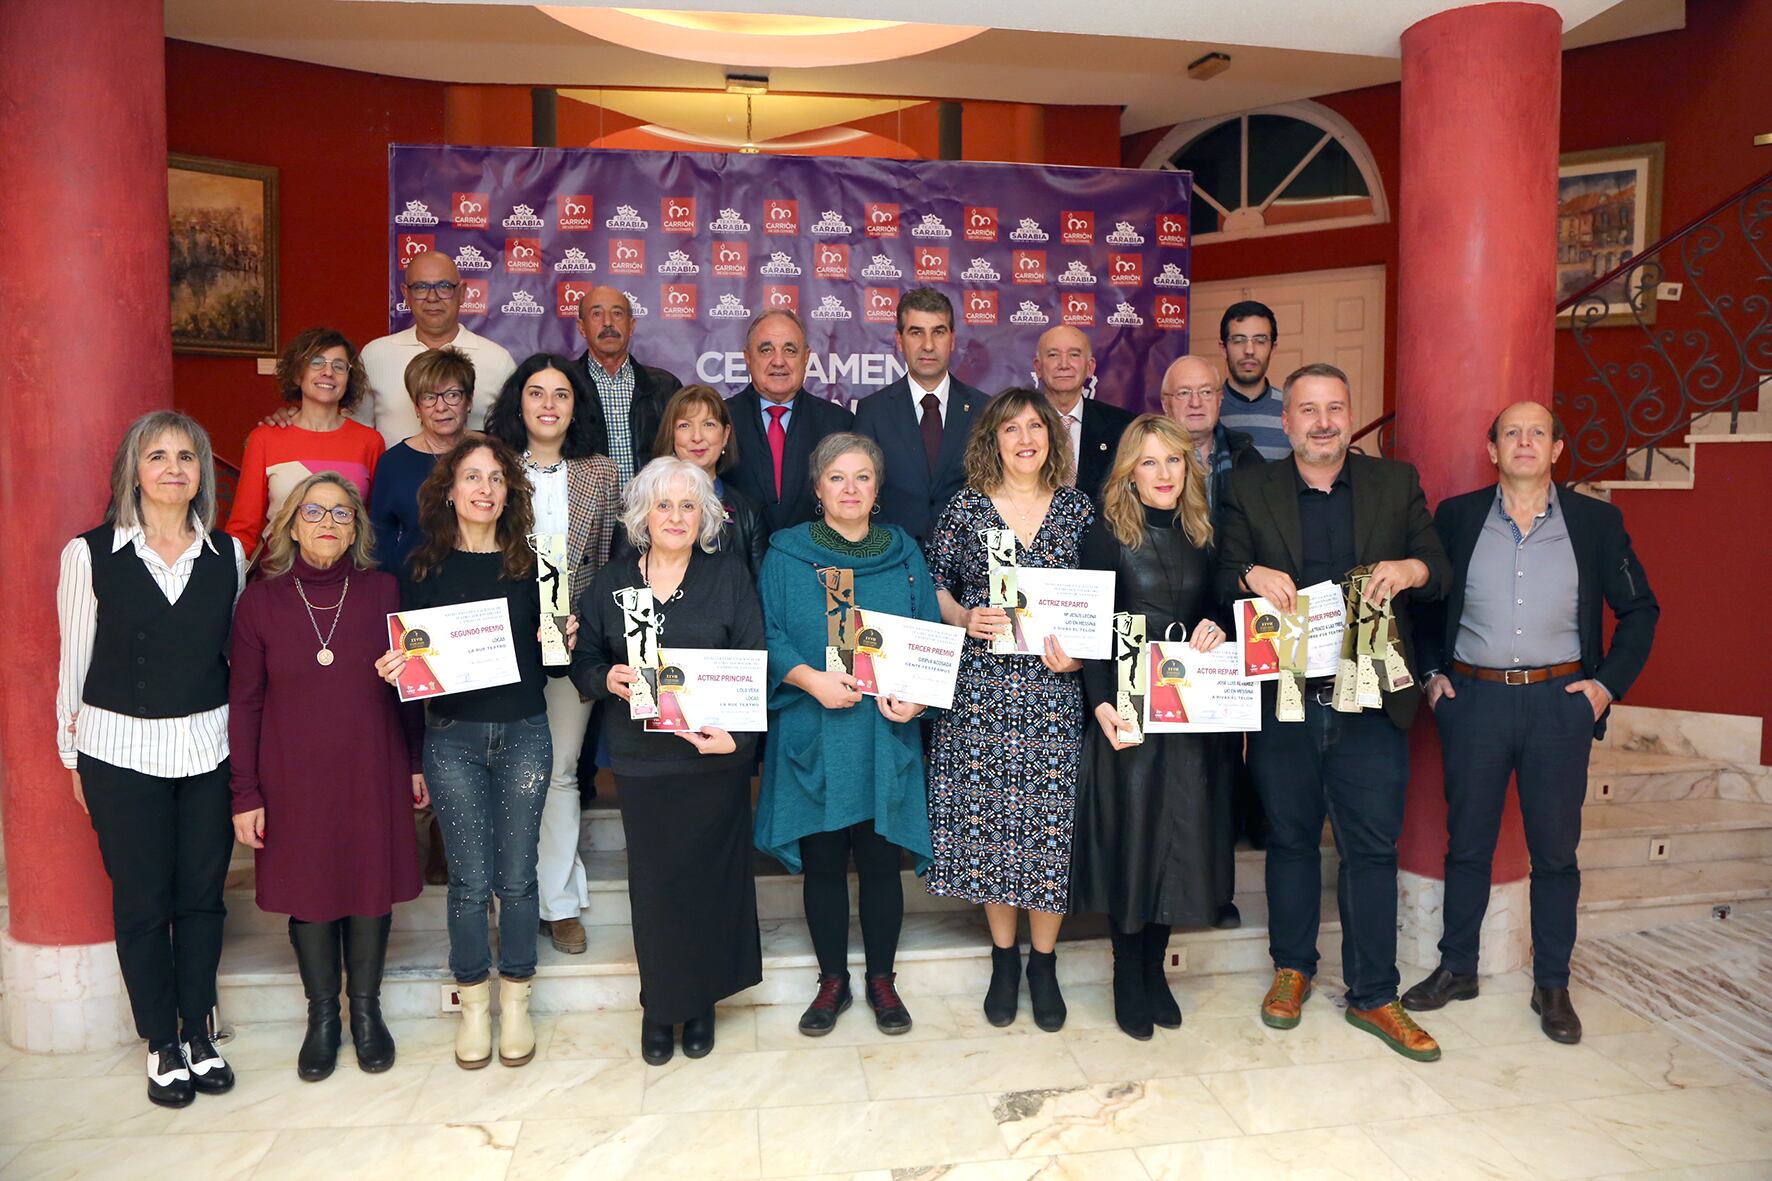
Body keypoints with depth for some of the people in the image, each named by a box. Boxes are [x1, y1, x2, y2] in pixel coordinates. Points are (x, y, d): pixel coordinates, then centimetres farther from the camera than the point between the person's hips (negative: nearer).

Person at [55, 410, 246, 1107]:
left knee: (203, 894, 10)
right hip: (122, 751, -1)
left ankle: (199, 1032, 26)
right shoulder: (90, 554, -3)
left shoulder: (228, 554, 3)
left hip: (209, 748, 2)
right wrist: (74, 759, 4)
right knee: (142, 901, 8)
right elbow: (74, 662, 2)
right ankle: (163, 1042, 24)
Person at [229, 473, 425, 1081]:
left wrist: (416, 763, 6)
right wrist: (245, 793, -1)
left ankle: (366, 1008, 28)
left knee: (371, 884, 8)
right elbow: (244, 702, 1)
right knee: (308, 891, 9)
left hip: (372, 773, 0)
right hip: (294, 778, 0)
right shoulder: (261, 601, -1)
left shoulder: (382, 591, -1)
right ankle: (322, 1015, 27)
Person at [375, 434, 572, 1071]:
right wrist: (394, 671, -14)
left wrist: (563, 644, -13)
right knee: (469, 879, 4)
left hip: (524, 732, 1)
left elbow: (549, 663, 7)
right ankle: (473, 1004, 23)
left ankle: (515, 1001, 24)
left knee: (516, 874, 7)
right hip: (453, 737, -1)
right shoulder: (423, 567, 3)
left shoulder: (528, 563, 5)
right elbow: (406, 654, 6)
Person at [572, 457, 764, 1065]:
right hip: (641, 759, 1)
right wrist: (607, 680, -13)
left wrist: (737, 733, -17)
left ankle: (701, 1002, 26)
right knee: (654, 881, 6)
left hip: (715, 757, -1)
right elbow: (583, 661, 10)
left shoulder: (728, 575, 0)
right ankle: (659, 1006, 25)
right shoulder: (610, 583, 7)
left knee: (710, 877, 7)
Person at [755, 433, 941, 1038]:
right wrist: (811, 678, -19)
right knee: (822, 861, 7)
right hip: (812, 735, -1)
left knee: (881, 858, 6)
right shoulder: (787, 553, 4)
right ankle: (833, 980, 25)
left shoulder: (904, 552, 9)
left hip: (887, 735, 1)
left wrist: (917, 693, -11)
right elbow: (767, 636, -2)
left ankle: (881, 978, 25)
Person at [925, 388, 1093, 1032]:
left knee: (1051, 819, 1)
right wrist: (965, 619, -9)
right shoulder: (965, 505, 4)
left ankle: (1044, 964, 18)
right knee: (987, 819, 4)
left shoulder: (1077, 507, 6)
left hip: (1055, 687, 0)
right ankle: (1004, 960, 22)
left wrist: (1080, 651, -7)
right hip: (981, 688, 0)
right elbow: (934, 584, 9)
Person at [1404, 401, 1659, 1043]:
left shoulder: (1596, 521, 4)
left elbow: (1640, 610, 10)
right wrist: (1431, 672, 3)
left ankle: (1552, 985, 22)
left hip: (1560, 702, 0)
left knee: (1555, 850, 7)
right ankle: (1457, 969, 24)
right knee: (1467, 843, 9)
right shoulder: (1456, 516, 3)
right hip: (1473, 698, 0)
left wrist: (1609, 683, 0)